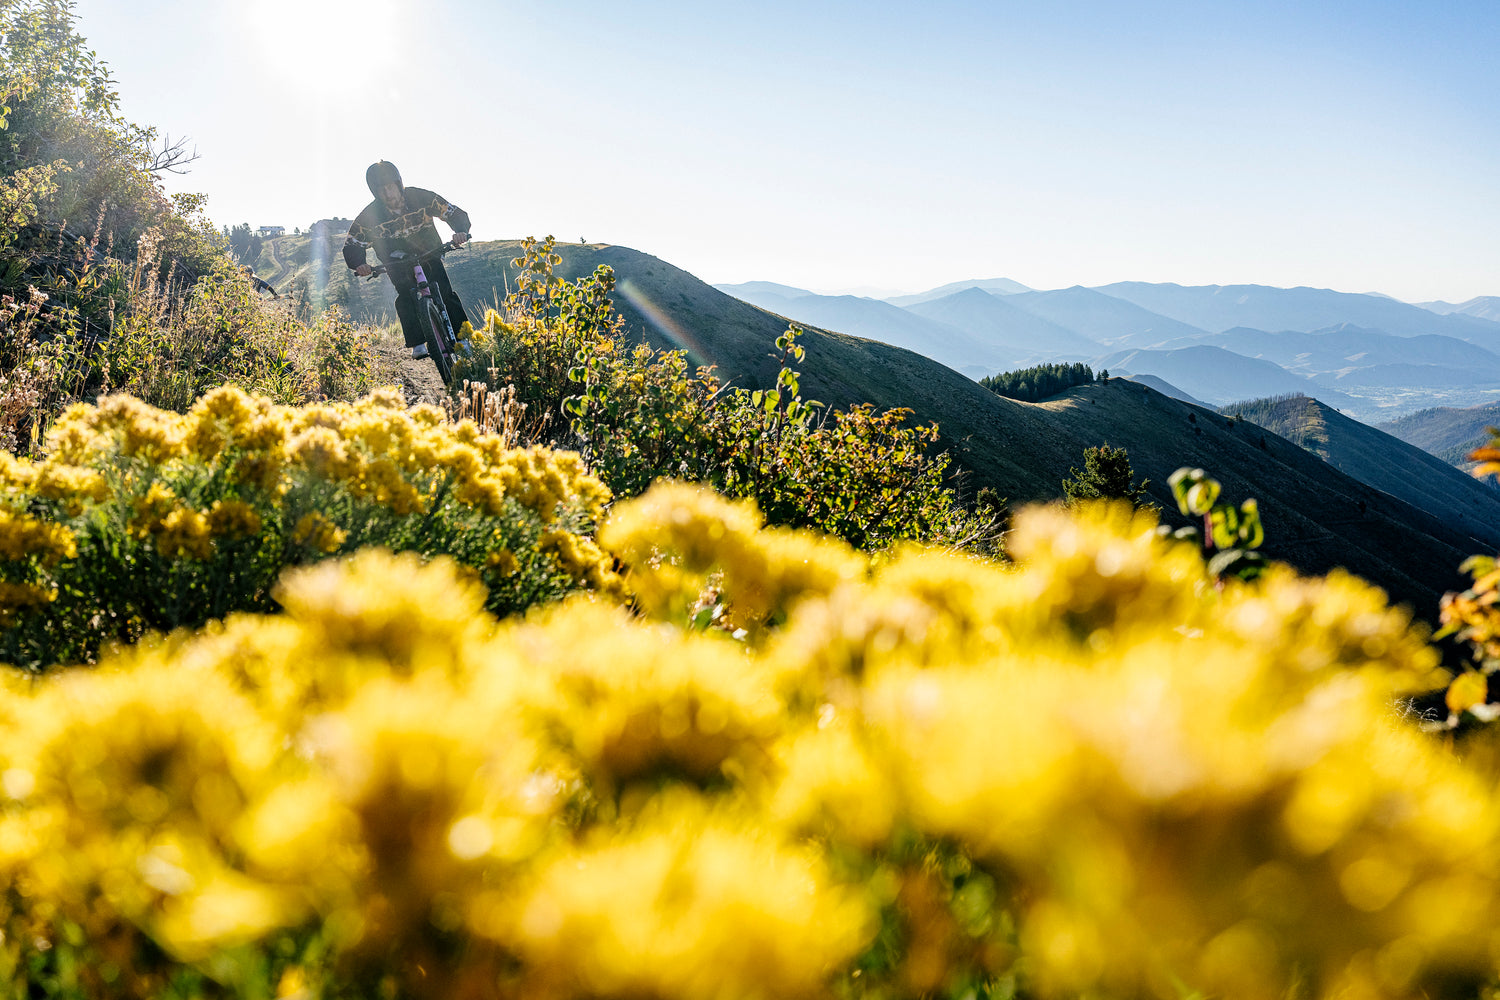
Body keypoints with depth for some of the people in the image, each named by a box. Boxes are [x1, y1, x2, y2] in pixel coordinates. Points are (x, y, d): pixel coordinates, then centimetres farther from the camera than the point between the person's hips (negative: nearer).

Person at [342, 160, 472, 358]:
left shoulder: (421, 198, -20)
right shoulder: (369, 217, -20)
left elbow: (455, 213, -15)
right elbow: (352, 246, -13)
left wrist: (460, 232, -37)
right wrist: (359, 264, -36)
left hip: (429, 253, 1)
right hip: (397, 262, -1)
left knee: (445, 292, -20)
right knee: (406, 294, -27)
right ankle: (418, 344, -28)